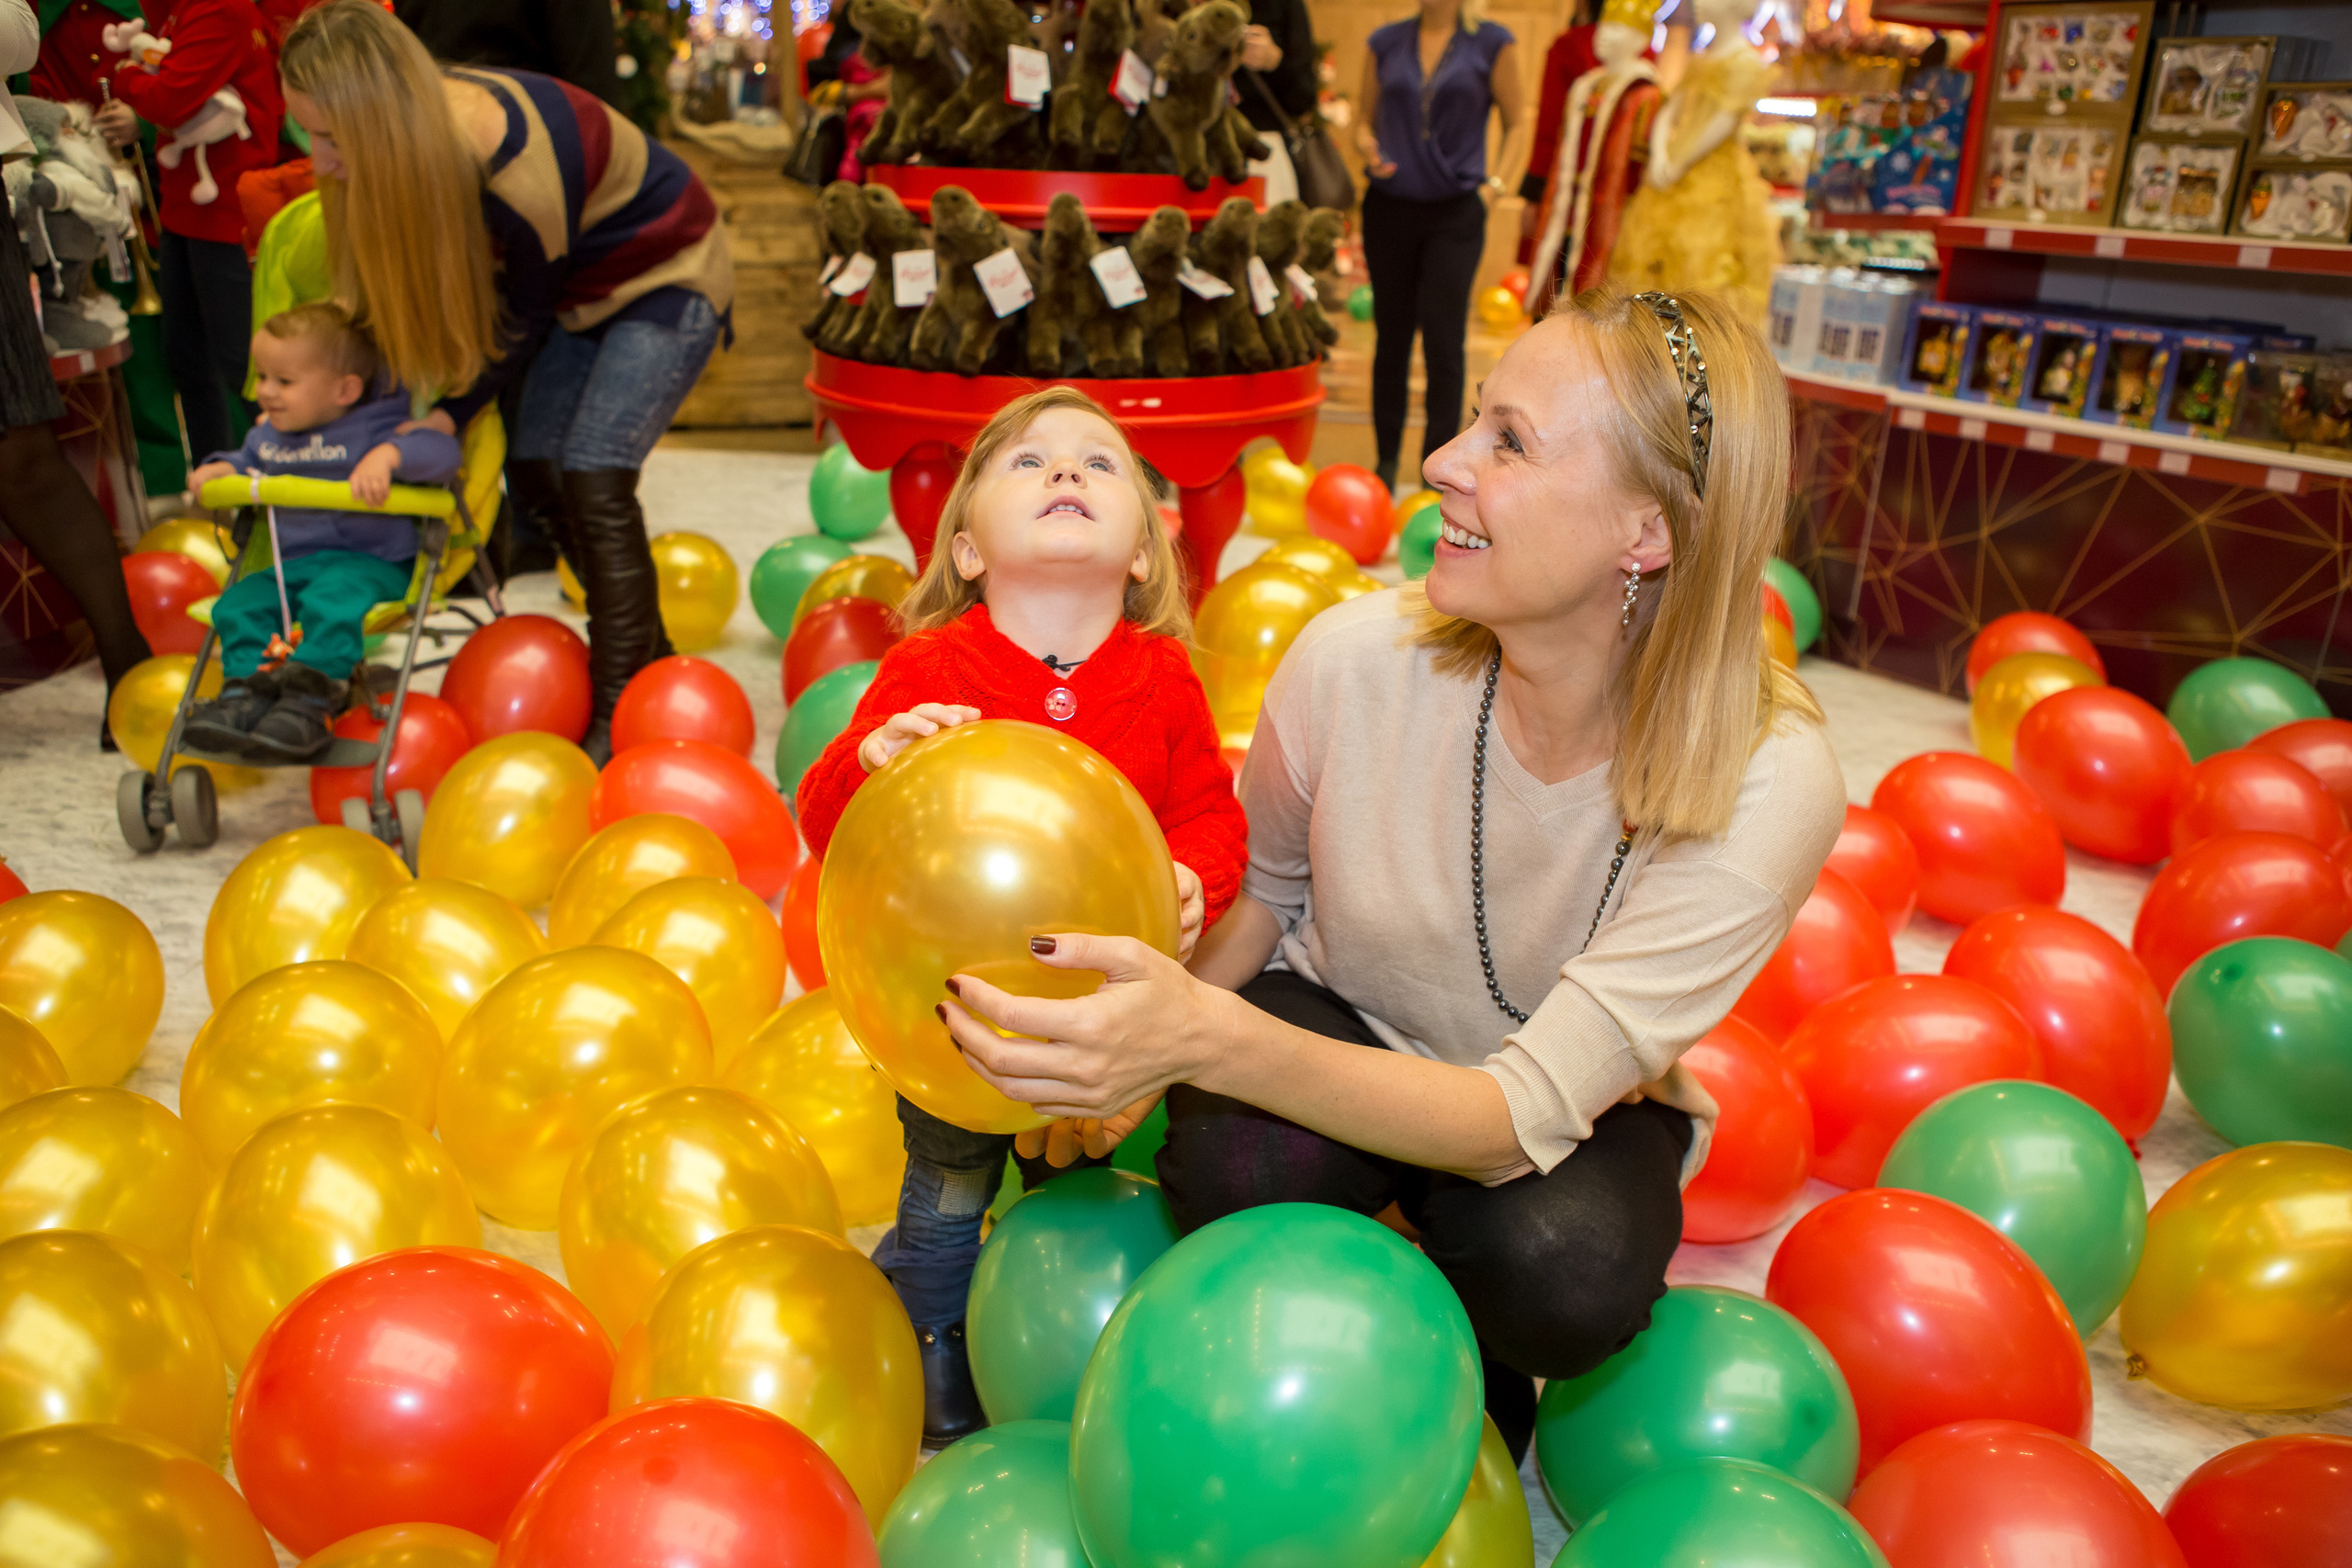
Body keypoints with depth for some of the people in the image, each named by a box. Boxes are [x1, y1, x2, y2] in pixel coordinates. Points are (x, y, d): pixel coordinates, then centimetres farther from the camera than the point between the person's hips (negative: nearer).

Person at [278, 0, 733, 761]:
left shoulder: (519, 168, -36)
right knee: (532, 469, 2)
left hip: (669, 276, -8)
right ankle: (647, 657, 16)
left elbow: (523, 318, -19)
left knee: (592, 477, -18)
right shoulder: (420, 123, -15)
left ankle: (619, 716, -14)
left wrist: (454, 413, -13)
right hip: (582, 286, 8)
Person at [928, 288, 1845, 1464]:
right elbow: (1263, 887, -2)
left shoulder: (1767, 784, -28)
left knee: (1562, 1270, -34)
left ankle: (1471, 1369, 6)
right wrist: (1135, 1055, -21)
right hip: (1335, 1031, 1)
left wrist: (1211, 1041, -47)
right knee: (1234, 1165, -32)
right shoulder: (1358, 657, -22)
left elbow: (1522, 1114, -32)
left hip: (1578, 1115, 0)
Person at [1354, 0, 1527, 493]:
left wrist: (1494, 184, -5)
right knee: (1392, 337, 7)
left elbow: (1516, 122, 7)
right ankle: (1386, 461, 17)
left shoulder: (1493, 42, 1)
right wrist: (1369, 150, -6)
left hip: (1456, 215, -2)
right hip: (1390, 208, 2)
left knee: (1444, 342, -5)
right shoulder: (1384, 42, 7)